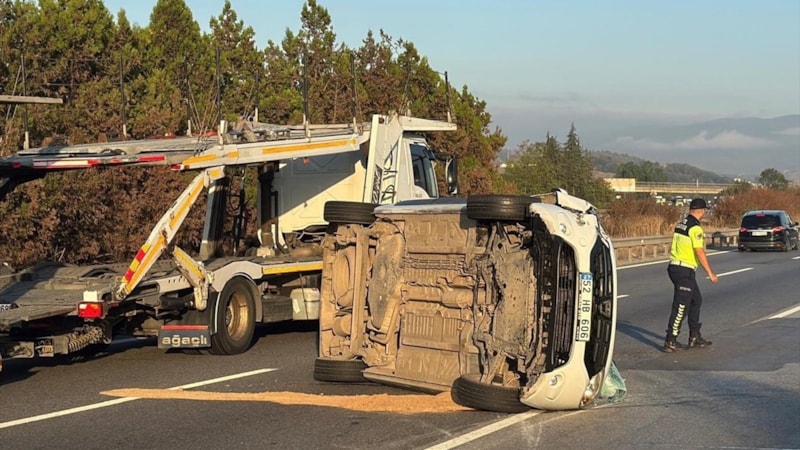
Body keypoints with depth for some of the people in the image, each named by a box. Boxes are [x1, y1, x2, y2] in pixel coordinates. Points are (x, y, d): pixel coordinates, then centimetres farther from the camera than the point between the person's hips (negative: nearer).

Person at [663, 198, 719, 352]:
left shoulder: (680, 225, 12)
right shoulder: (695, 228, -15)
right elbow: (700, 252, -19)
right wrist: (710, 273, -13)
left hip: (674, 266, 9)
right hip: (685, 270, -9)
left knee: (696, 300, 19)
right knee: (681, 306, -5)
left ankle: (695, 338, 23)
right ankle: (670, 342, -3)